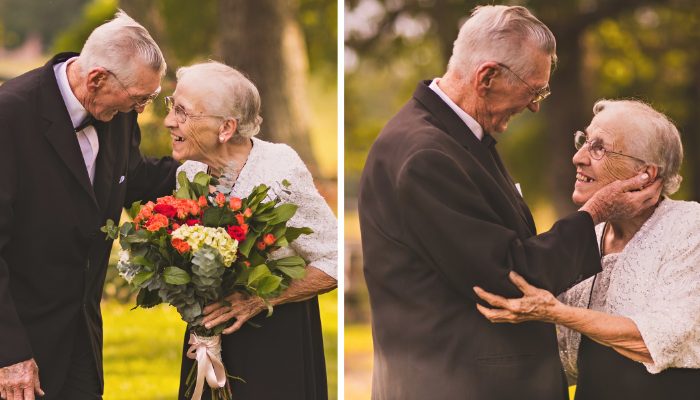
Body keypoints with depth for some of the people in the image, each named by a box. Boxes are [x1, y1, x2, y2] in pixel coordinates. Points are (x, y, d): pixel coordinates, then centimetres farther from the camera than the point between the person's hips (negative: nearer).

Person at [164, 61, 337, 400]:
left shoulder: (281, 170, -22)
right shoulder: (189, 172, -4)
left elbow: (333, 264, -17)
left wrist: (260, 299, -23)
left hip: (278, 335, -5)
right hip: (210, 331, 5)